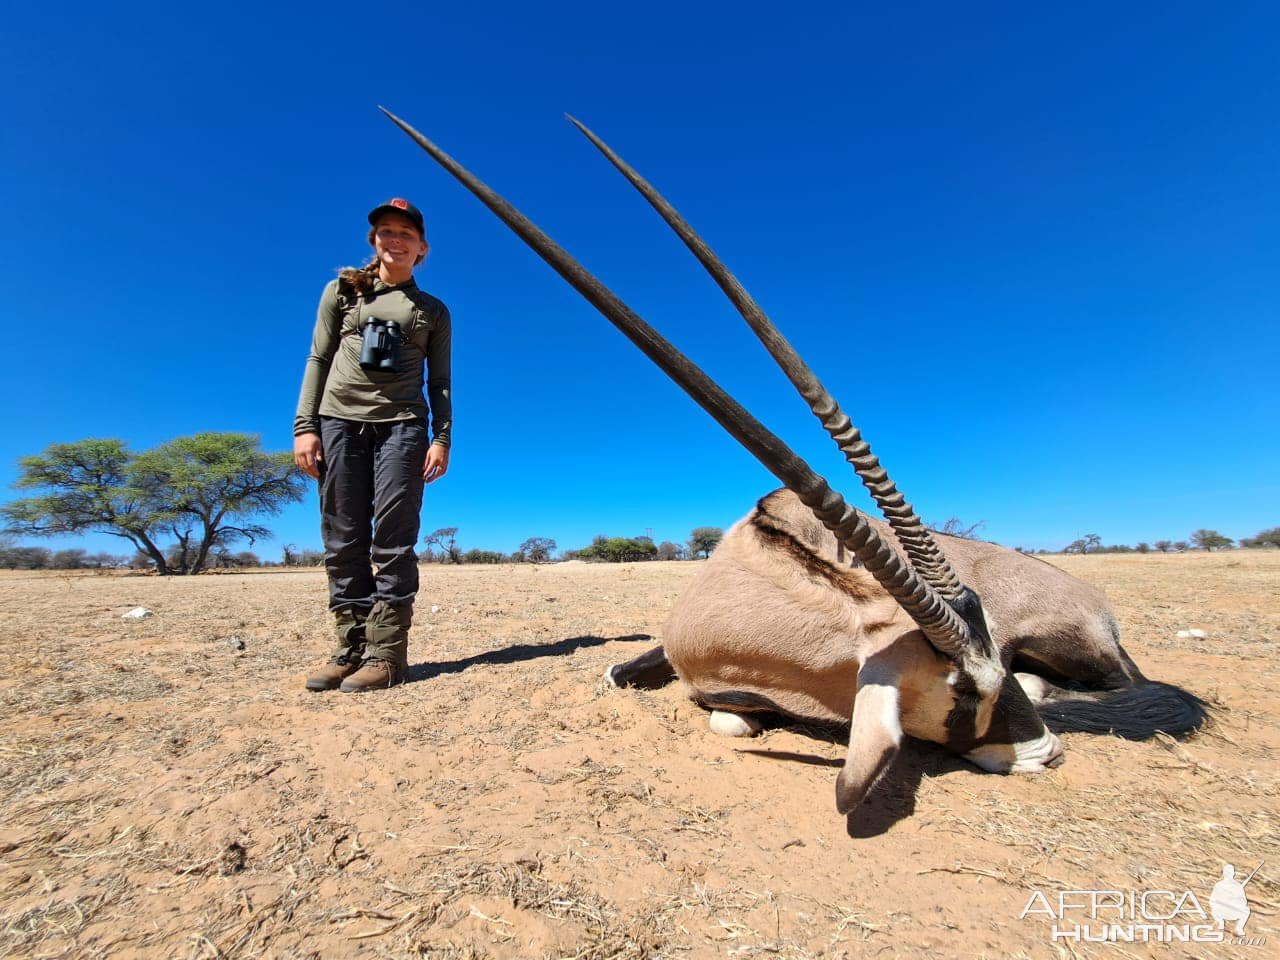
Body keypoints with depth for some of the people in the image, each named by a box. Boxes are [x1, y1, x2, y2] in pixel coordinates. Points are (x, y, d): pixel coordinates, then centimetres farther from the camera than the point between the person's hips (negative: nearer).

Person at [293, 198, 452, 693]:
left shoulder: (433, 311, 15)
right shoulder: (342, 291, 16)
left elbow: (440, 383, 10)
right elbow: (318, 360, 10)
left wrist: (442, 438, -3)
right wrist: (304, 425, 0)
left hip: (401, 425, -1)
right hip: (339, 420, 2)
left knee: (392, 541, -7)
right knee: (343, 541, 0)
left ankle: (386, 654, -4)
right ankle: (350, 648, 8)